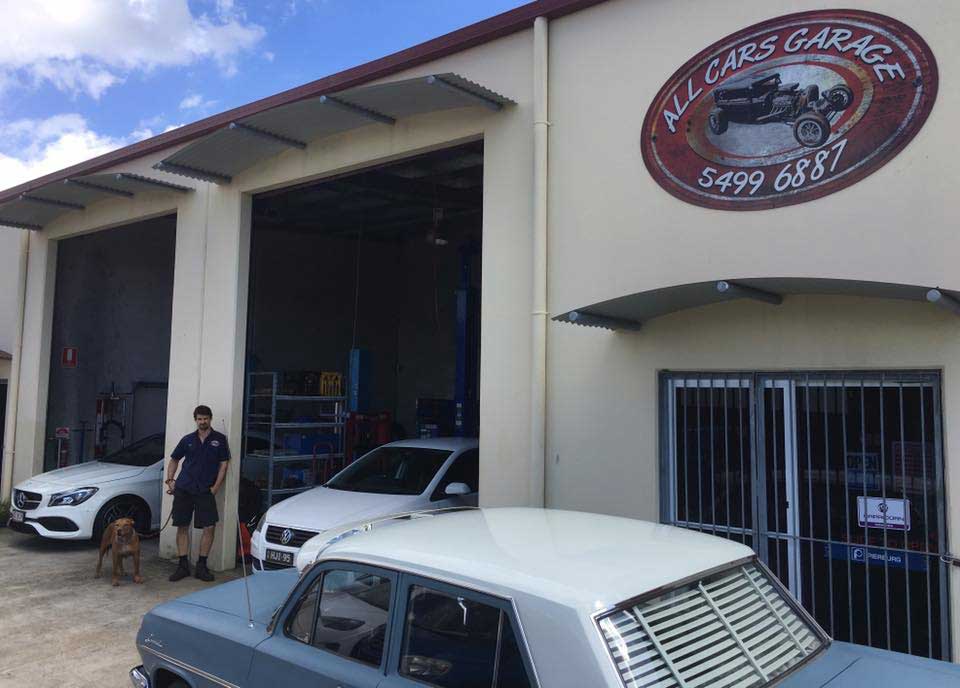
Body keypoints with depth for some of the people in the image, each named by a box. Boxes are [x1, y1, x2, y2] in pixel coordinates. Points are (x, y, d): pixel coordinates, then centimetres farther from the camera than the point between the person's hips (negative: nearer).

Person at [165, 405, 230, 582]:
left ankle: (201, 566, 6)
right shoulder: (188, 439, 9)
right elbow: (174, 460, 20)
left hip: (205, 491, -2)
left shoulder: (219, 439, 3)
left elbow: (223, 464, 2)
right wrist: (170, 480, 8)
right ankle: (183, 565, 15)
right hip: (183, 489, 2)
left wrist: (215, 487, -6)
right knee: (182, 527, 5)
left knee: (209, 527, -6)